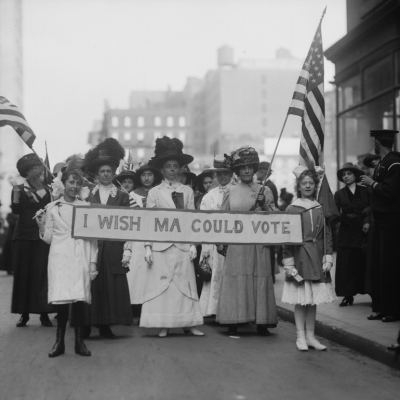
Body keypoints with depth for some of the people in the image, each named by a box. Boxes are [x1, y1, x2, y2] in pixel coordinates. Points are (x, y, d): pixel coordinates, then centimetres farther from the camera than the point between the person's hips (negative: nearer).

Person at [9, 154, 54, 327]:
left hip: (42, 236, 0)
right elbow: (16, 210, -9)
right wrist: (16, 191, -18)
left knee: (42, 274, -3)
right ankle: (24, 313, 5)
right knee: (23, 274, 0)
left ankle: (43, 312, 1)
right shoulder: (20, 190, 5)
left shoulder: (47, 189, 8)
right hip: (24, 236, 0)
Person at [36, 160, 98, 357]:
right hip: (59, 257, 0)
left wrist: (93, 262, 2)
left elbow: (92, 237, 9)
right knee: (61, 299, -8)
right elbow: (48, 238, 11)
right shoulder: (52, 207, 9)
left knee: (79, 299, -6)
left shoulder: (87, 206, 9)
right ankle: (59, 342, 0)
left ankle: (79, 341, 2)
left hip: (80, 257, 0)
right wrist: (41, 227, -8)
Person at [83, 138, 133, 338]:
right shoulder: (88, 194, 9)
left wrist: (126, 250, -4)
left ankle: (106, 325, 8)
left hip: (113, 247, 0)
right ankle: (86, 326, 6)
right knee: (91, 285, -2)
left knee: (111, 286, -1)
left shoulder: (122, 196, 9)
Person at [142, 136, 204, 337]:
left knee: (185, 283, 1)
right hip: (161, 244, -1)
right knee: (161, 283, -2)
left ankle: (188, 323, 7)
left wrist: (193, 244, 2)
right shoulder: (154, 192, 4)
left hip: (182, 245, 1)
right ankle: (163, 325, 4)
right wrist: (148, 247, -3)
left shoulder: (187, 191, 9)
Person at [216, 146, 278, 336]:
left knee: (260, 281, -1)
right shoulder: (230, 192, 8)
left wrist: (264, 205, -10)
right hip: (235, 245, 0)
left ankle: (261, 322, 5)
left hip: (259, 244, 0)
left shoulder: (264, 191, 8)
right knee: (235, 281, -2)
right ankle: (233, 322, 3)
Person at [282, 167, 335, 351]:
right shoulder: (292, 209, -2)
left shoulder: (321, 209, 7)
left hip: (317, 258, 3)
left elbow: (327, 235, 9)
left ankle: (310, 336, 15)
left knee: (313, 299, 7)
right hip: (299, 257, -3)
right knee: (300, 299, 0)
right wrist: (288, 261, -6)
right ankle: (300, 336, 9)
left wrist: (328, 257, 1)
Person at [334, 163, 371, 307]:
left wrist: (368, 222, -11)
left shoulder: (365, 191, 9)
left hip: (363, 231, -1)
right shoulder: (339, 194, 10)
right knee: (346, 264, -4)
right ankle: (348, 295, 0)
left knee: (364, 262, -2)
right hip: (347, 232, 1)